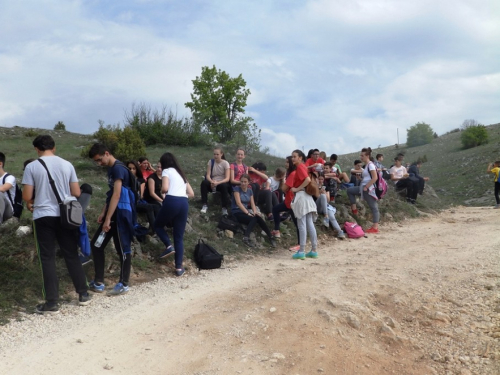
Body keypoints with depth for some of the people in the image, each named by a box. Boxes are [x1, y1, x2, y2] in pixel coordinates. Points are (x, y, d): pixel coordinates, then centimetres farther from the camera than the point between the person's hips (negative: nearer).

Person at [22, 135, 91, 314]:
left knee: (47, 259, 3)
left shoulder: (32, 167, -5)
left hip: (43, 216, -3)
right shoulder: (67, 165, 3)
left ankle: (52, 303, 5)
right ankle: (83, 294, 20)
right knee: (72, 256, 13)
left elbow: (26, 197, -5)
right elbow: (76, 193, 4)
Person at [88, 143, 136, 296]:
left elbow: (117, 195, -21)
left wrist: (108, 219, -23)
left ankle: (124, 284, 9)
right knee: (96, 244, 11)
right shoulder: (111, 169, 15)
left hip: (121, 213, -10)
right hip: (112, 212, 10)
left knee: (123, 249, -1)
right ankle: (98, 282, 17)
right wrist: (103, 213, 16)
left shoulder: (118, 168, -16)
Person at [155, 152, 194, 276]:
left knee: (158, 225, 21)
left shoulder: (167, 171, 6)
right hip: (184, 203, 6)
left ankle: (169, 246, 0)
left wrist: (162, 192, 10)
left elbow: (165, 188, -10)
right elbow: (191, 193, 24)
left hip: (172, 201, -6)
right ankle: (179, 267, 4)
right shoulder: (181, 174, 27)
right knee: (179, 237, 10)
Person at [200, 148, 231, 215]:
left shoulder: (225, 163, -6)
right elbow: (208, 175, -7)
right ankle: (205, 205, -23)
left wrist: (218, 183, -32)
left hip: (222, 183, -2)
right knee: (204, 182, -30)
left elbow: (227, 178, -15)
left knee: (224, 186, -38)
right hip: (212, 183, 2)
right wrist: (212, 182, -30)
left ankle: (224, 208, -30)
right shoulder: (210, 162, 1)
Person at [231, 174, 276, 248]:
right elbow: (238, 202, -15)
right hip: (237, 212, -5)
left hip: (246, 211, 5)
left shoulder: (250, 190, 13)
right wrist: (247, 213, -24)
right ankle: (246, 237, -45)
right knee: (254, 219, -32)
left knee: (258, 218, -25)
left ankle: (270, 237, -22)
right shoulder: (237, 189, -5)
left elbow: (252, 203, 6)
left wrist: (255, 212, -16)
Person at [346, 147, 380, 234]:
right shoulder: (366, 165, 14)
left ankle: (375, 227, -2)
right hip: (364, 187, 10)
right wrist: (360, 177, 8)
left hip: (369, 189, -10)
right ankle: (354, 209, 14)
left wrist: (366, 187, -20)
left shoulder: (370, 165, -13)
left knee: (373, 207, -4)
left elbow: (375, 178, -21)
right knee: (349, 190, 13)